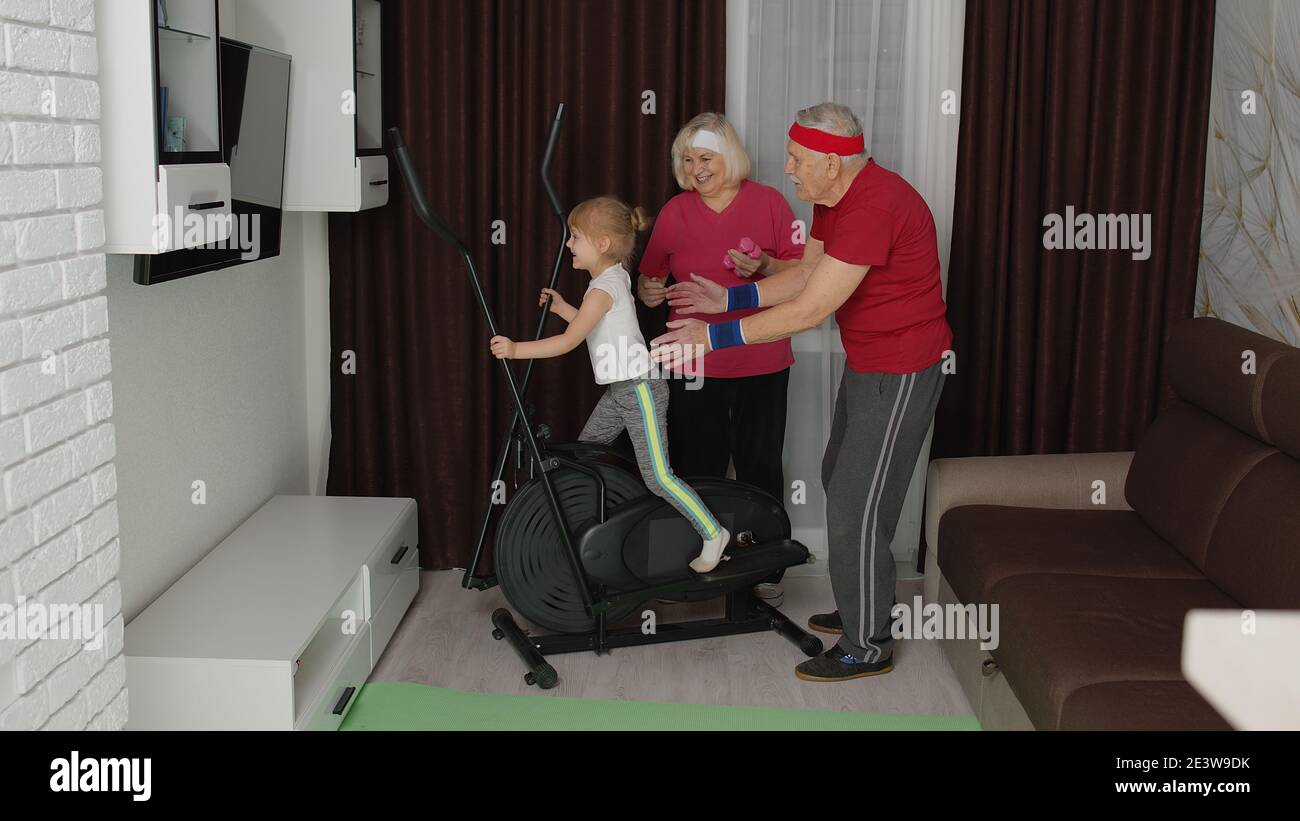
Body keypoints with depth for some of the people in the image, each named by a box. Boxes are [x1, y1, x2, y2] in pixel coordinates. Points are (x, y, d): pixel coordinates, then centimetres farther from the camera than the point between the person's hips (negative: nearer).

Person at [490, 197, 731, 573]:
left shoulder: (604, 288, -19)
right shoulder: (614, 277, 10)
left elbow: (569, 341, -24)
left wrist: (516, 349, -22)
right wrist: (562, 309, 19)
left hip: (640, 389, -10)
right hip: (619, 390, 10)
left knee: (657, 477, -10)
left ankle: (713, 533, 0)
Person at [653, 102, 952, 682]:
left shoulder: (873, 206, -28)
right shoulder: (834, 198, 4)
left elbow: (809, 310, -29)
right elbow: (804, 273, 14)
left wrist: (714, 337, -24)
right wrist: (728, 299, 4)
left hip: (901, 372, -10)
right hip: (867, 362, 11)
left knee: (857, 504, -5)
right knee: (840, 481, 20)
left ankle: (868, 646, 10)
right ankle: (866, 606, 37)